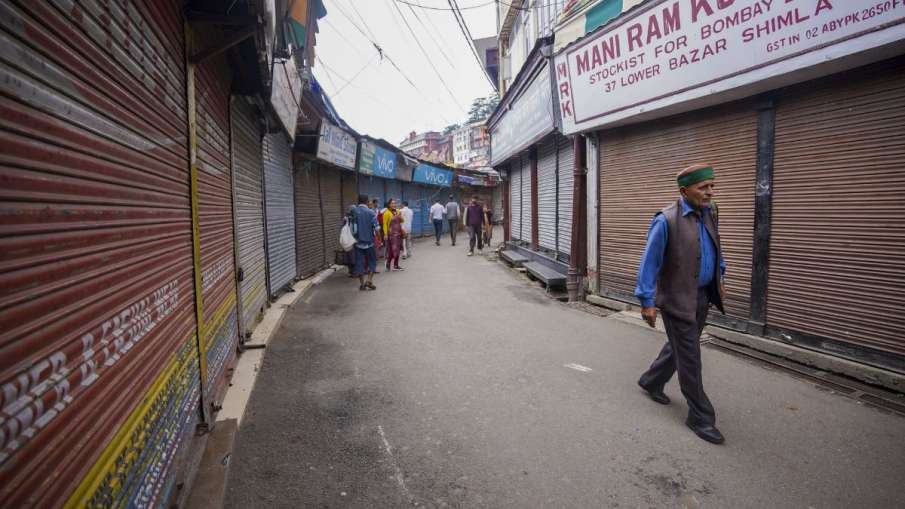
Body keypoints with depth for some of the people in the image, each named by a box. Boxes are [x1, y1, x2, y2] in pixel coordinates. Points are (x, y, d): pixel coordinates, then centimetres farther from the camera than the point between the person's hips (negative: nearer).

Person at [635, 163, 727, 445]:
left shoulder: (707, 215, 6)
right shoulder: (666, 220, -17)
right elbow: (649, 261, -17)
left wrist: (719, 280, 22)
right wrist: (647, 301, -18)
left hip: (703, 297, 8)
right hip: (678, 299, -8)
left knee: (679, 347, 21)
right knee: (690, 359, 0)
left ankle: (651, 381, 43)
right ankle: (701, 417, 13)